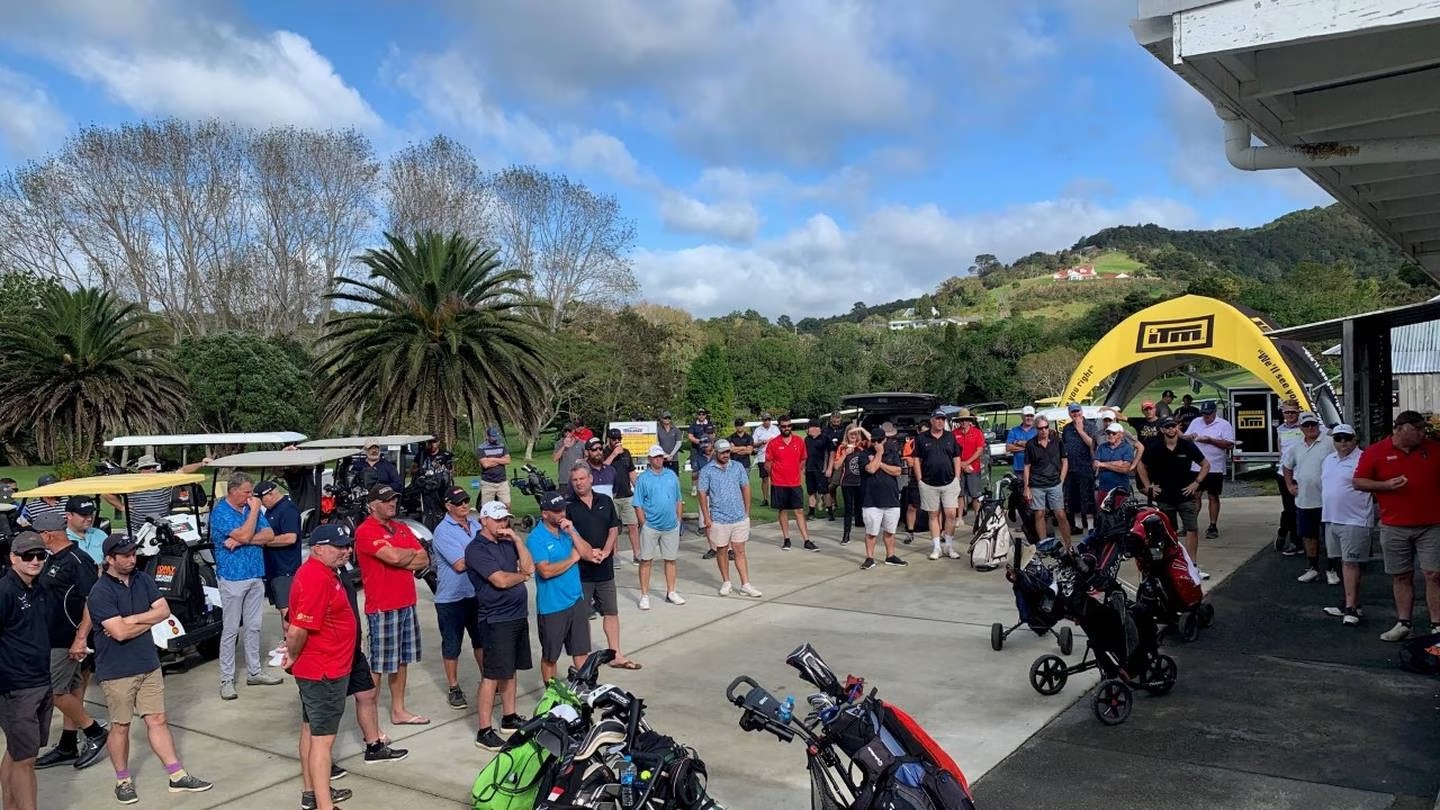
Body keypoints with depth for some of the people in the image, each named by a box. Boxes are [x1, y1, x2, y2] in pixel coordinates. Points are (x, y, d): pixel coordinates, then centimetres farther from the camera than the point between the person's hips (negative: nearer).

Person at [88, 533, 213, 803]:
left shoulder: (142, 580, 4)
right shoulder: (100, 593, -15)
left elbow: (164, 610, -4)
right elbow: (120, 632, -23)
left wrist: (130, 620, -15)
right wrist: (148, 620, -8)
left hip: (149, 664, 5)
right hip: (117, 671, -5)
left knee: (157, 720, 8)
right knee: (121, 726, 9)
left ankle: (178, 776, 10)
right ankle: (123, 780, 25)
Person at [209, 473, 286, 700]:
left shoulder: (251, 507, 9)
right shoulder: (220, 512, -10)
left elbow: (269, 535, 0)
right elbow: (244, 535, -22)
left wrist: (241, 541, -14)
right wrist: (254, 510, -12)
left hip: (256, 576, 6)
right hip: (233, 578, -6)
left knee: (254, 627, 13)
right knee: (231, 630, -1)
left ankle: (254, 672, 23)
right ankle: (226, 680, 6)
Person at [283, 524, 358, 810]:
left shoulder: (320, 572, 7)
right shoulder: (317, 579, -26)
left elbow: (299, 623, 17)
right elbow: (298, 630, -29)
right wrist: (294, 657, -12)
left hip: (317, 667, 11)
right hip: (324, 671, -10)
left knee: (311, 729, 19)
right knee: (323, 738, -5)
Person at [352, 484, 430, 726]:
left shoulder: (402, 528, 14)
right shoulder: (366, 531, -11)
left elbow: (424, 560, 7)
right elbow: (394, 557, -24)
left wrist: (400, 558, -11)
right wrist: (412, 552, -3)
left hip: (406, 604, 8)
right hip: (381, 608, -8)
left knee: (401, 660, 16)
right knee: (377, 665, -2)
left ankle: (398, 711, 28)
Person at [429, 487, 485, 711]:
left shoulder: (474, 523, 6)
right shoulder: (443, 531, -16)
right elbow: (460, 564, -22)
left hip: (477, 594, 6)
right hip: (451, 598, -6)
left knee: (481, 639, 18)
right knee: (452, 644, 7)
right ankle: (453, 688, 21)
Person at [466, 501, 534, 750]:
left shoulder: (507, 542, 11)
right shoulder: (476, 549, -13)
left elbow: (529, 566, 2)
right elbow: (501, 580, -21)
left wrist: (516, 538, -5)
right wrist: (522, 575, -2)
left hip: (518, 615, 8)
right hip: (498, 619, -8)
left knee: (510, 669, 17)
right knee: (492, 675, -5)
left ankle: (509, 718, 30)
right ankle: (485, 732, 0)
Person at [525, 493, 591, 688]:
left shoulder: (567, 529, 4)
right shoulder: (536, 538, -14)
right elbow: (546, 571, -24)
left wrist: (572, 533, -15)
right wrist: (572, 559, -11)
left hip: (577, 600, 5)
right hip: (551, 606, -5)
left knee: (582, 650, 13)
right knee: (550, 656, 11)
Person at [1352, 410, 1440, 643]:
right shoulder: (1375, 452, 0)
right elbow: (1358, 482, 1)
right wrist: (1386, 485, -13)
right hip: (1394, 527, 0)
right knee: (1401, 577, 9)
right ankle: (1403, 624, 17)